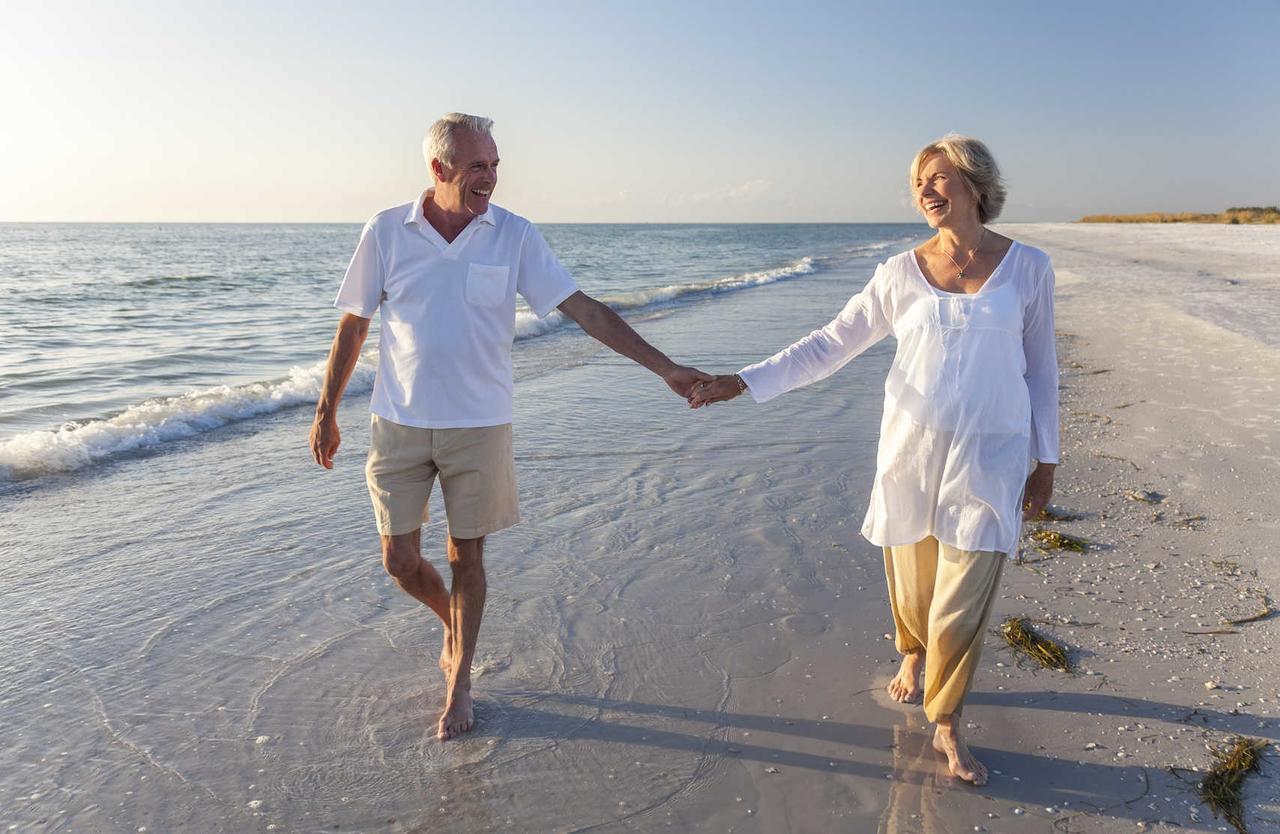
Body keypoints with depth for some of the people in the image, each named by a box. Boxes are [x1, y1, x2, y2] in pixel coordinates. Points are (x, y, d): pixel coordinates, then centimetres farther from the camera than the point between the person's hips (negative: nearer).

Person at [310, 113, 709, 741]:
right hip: (398, 424, 1)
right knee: (400, 560, 5)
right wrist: (326, 413, 7)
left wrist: (665, 368, -9)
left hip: (478, 425, -1)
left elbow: (584, 309, -5)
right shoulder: (386, 231, -4)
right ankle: (453, 623, 38)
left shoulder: (514, 237, -5)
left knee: (466, 555, 8)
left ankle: (459, 681, 28)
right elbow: (353, 325, 5)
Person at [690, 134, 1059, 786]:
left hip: (990, 460, -1)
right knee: (911, 578, 14)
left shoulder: (1028, 267, 0)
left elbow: (1039, 368, 7)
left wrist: (1045, 459, 7)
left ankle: (946, 725, 17)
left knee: (964, 601, -3)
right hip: (912, 448, 1)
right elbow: (830, 345, 1)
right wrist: (744, 381, -6)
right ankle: (914, 653, 47)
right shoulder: (901, 273, 0)